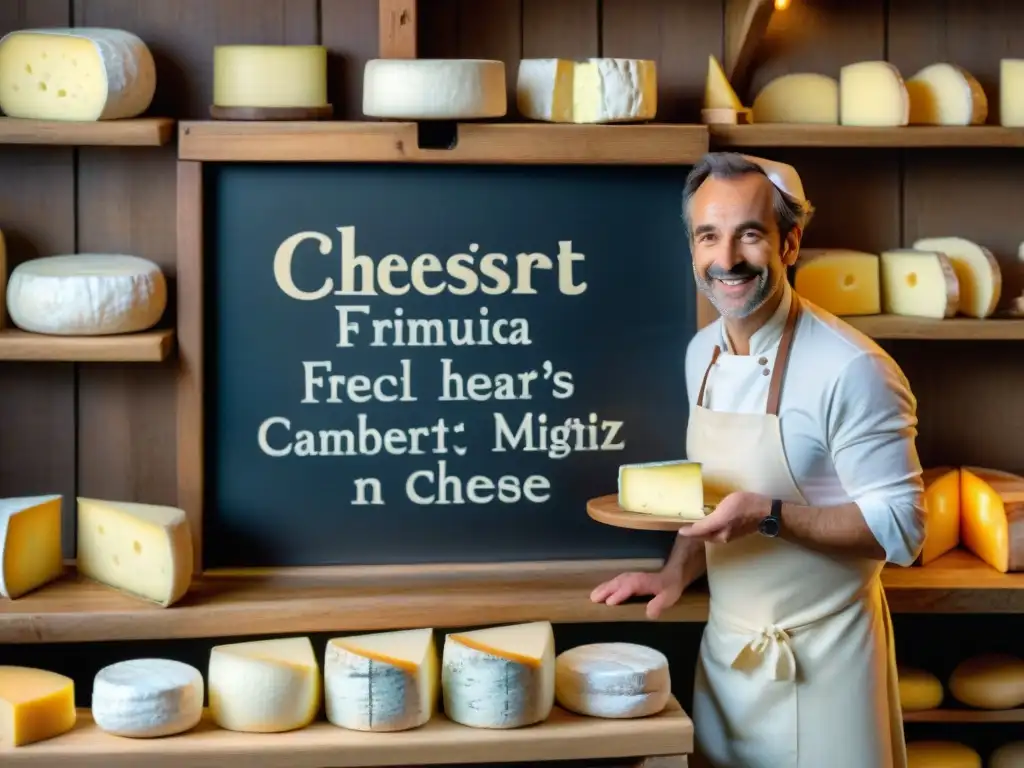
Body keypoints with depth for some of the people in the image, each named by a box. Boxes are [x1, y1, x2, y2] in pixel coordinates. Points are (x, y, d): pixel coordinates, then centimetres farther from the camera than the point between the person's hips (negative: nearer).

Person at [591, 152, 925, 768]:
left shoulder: (852, 370, -21)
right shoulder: (703, 352, 3)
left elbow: (901, 529, -19)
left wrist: (770, 516, -28)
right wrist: (677, 574, 2)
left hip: (819, 656, -6)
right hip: (725, 643, 6)